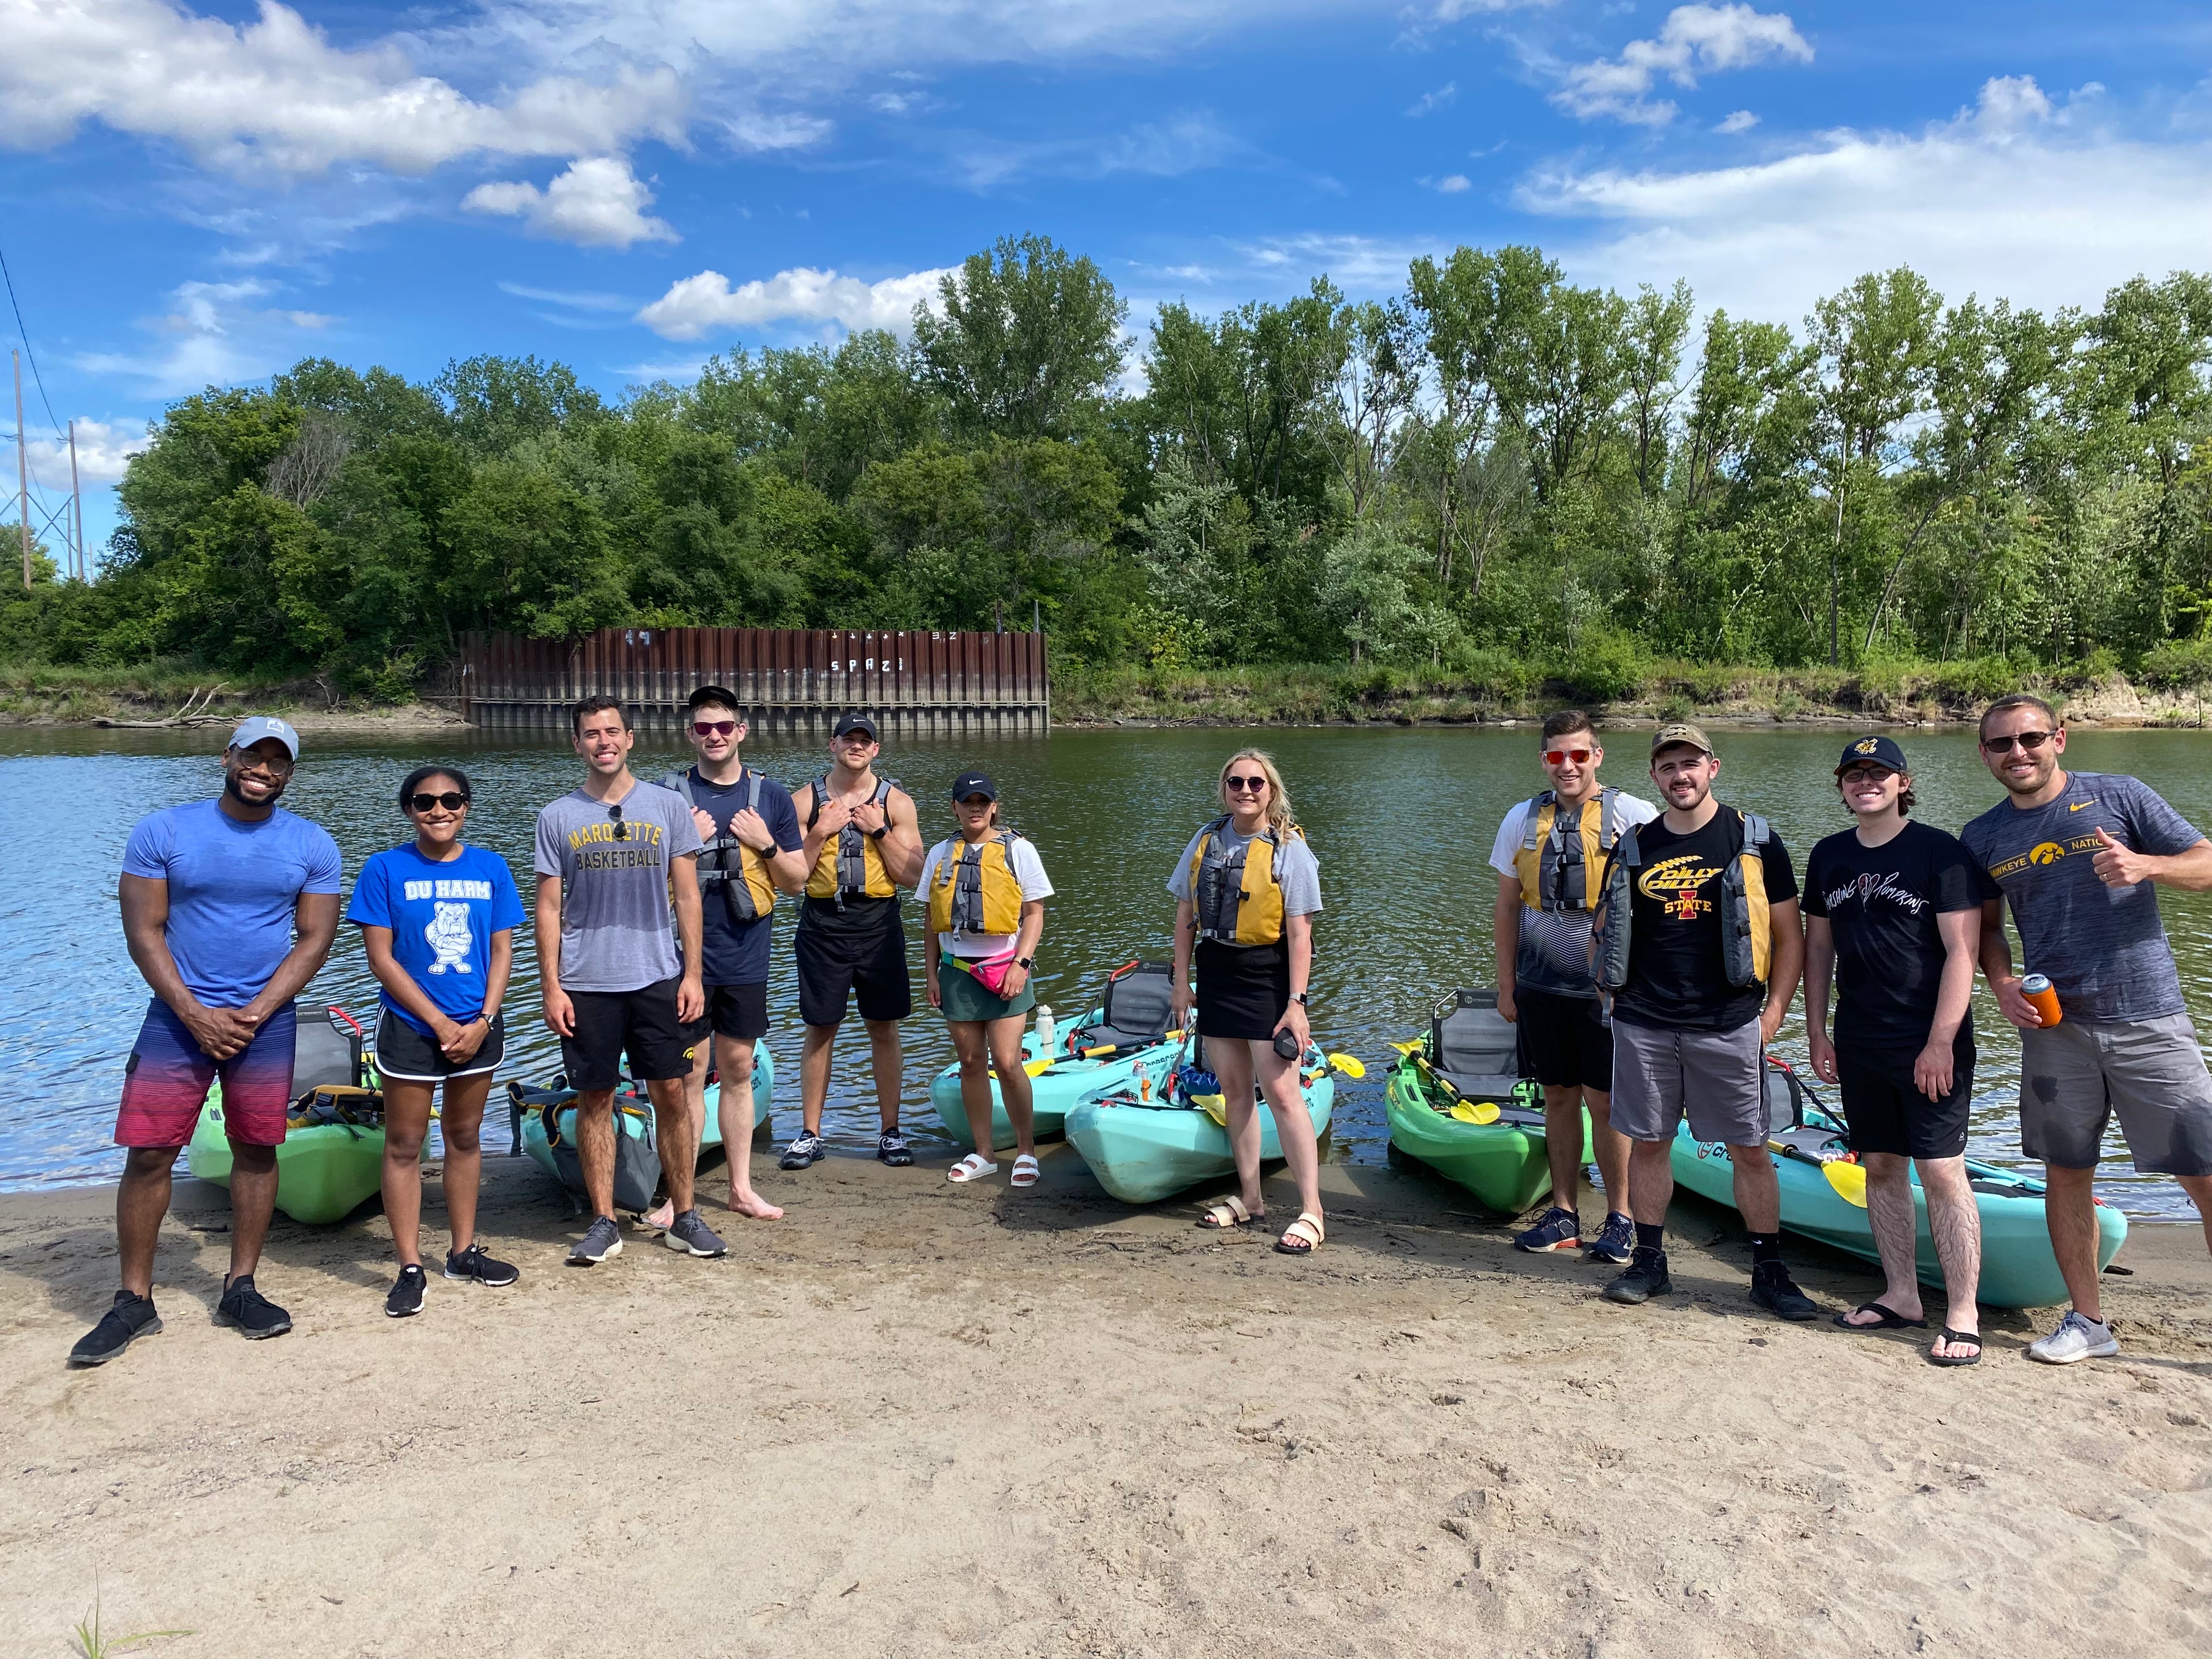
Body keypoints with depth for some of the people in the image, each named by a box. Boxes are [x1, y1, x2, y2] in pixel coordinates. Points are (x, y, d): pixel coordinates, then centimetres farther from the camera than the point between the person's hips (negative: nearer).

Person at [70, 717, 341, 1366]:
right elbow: (143, 931, -4)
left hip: (266, 1021, 1)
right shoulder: (163, 831, -2)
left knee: (256, 1151, 6)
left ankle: (240, 1289, 19)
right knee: (148, 1155, -1)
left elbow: (315, 939, -1)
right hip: (178, 1015, -1)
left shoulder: (313, 845, 1)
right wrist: (197, 1016, -12)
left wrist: (254, 1014, -11)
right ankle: (134, 1301, 12)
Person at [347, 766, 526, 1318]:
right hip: (411, 1028, -3)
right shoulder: (386, 869, -6)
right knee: (405, 1144, 2)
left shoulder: (491, 868, 2)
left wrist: (483, 1020, -9)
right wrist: (439, 1023, -13)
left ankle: (464, 1252, 25)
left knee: (465, 1137, 13)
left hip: (478, 1026, 3)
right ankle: (410, 1268, 10)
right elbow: (381, 958, -9)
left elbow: (502, 950, 3)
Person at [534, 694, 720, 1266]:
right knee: (594, 1100, 6)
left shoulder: (668, 806, 3)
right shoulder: (558, 817, 3)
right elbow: (549, 908, 4)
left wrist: (693, 974, -1)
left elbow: (687, 896, 4)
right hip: (586, 983, 0)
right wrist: (550, 989, -2)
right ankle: (603, 1222, 17)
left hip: (658, 977, 0)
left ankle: (684, 1217, 14)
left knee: (671, 1094, 3)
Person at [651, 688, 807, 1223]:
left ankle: (741, 1188, 21)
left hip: (745, 960, 2)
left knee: (738, 1070, 11)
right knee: (689, 1074, 1)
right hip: (685, 955, -2)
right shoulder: (668, 794, 0)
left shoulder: (771, 796, 5)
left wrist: (766, 844, -9)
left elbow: (798, 881, 7)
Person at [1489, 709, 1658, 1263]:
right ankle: (1563, 1213, 22)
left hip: (1606, 988, -4)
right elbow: (1507, 908, 12)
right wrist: (1506, 984, 11)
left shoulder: (1634, 817, -5)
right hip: (1541, 987, 4)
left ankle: (1620, 1218, 14)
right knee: (1559, 1097, 12)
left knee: (1605, 1101, 0)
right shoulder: (1523, 819, 7)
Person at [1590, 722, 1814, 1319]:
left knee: (1750, 1150, 4)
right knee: (1648, 1143, 9)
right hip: (1643, 1027, 2)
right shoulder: (1633, 847, 8)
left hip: (1729, 1027, -2)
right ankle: (1649, 1263, 22)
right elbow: (1602, 934, 17)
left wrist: (1773, 1012, -2)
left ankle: (1769, 1272, 17)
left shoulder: (1755, 841, 2)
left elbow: (1789, 936, 5)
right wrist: (1617, 995, 7)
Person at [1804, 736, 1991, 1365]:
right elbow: (1818, 947, 15)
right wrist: (1817, 1034, 11)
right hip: (1859, 1044, 6)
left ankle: (1962, 1315, 2)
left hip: (1929, 1043, -5)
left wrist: (1940, 1042, -16)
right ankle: (1902, 1296, 22)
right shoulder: (1829, 857, 10)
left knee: (1942, 1172, -6)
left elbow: (1962, 951, -11)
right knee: (1880, 1167, 11)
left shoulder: (1940, 852, -7)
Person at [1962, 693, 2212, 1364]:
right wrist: (2002, 987, -3)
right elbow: (1986, 929, 15)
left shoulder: (2120, 796, -2)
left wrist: (2144, 865, -21)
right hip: (2055, 1026, 3)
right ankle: (2088, 1321, 22)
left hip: (2149, 1019, -3)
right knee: (2067, 1172, 8)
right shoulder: (1981, 838, 6)